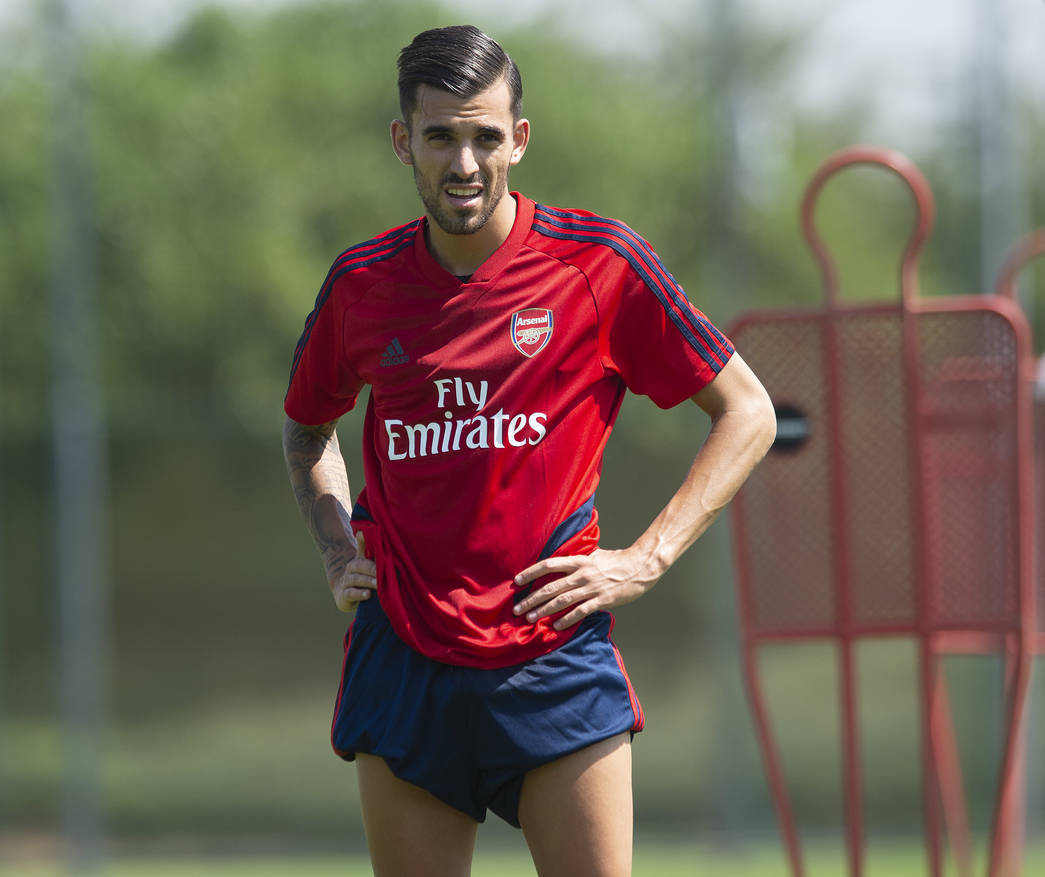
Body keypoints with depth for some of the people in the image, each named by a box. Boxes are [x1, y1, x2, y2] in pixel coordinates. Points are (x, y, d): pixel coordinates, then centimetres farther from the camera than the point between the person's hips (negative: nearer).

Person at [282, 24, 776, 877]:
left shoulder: (598, 262, -3)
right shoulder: (360, 284, 6)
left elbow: (748, 413, 3)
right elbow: (307, 429, 28)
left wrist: (645, 560, -5)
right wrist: (339, 556, 12)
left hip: (557, 659, -3)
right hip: (404, 666, 3)